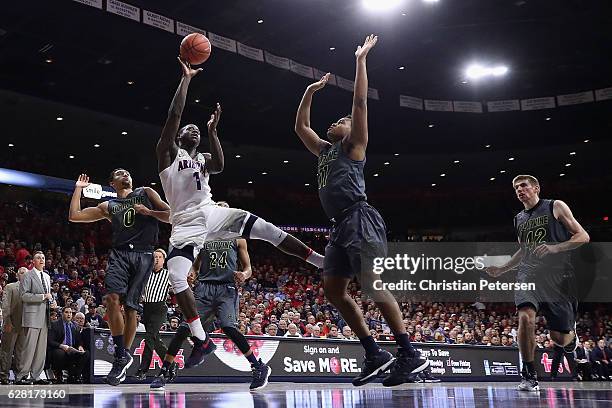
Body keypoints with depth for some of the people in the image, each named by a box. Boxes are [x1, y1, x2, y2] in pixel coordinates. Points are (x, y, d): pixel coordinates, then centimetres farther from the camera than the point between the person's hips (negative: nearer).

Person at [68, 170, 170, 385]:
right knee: (112, 298, -20)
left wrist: (150, 212, -3)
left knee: (130, 307, -5)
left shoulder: (146, 193, 16)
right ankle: (122, 356, -13)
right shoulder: (108, 206, 21)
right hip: (119, 254, 2)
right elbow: (74, 216, 18)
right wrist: (78, 188, 21)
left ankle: (122, 355, 7)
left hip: (143, 256, -2)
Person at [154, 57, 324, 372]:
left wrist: (212, 130, -5)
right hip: (186, 223, -3)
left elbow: (219, 166, -3)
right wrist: (186, 78, -4)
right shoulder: (168, 152, 9)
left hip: (212, 213, 4)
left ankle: (322, 263, -16)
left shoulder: (202, 159, 23)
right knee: (176, 277, -22)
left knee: (266, 229, -16)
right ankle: (201, 340, -15)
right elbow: (174, 115, -5)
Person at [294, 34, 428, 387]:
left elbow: (360, 102, 1)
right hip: (341, 225, 9)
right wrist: (310, 91, 33)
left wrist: (361, 60, 5)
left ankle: (410, 354, -17)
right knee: (333, 289, 3)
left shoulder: (354, 145, 9)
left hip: (360, 219, -9)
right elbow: (300, 127, 35)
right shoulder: (324, 150, 29)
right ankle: (375, 354, 5)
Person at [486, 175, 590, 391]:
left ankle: (571, 334, 39)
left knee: (559, 338, -1)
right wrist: (502, 269, 21)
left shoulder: (555, 207, 3)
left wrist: (554, 248, -16)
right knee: (525, 317, -25)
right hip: (528, 275, 3)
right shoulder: (519, 219, 18)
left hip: (558, 277, -3)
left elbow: (583, 236, -2)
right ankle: (529, 376, -14)